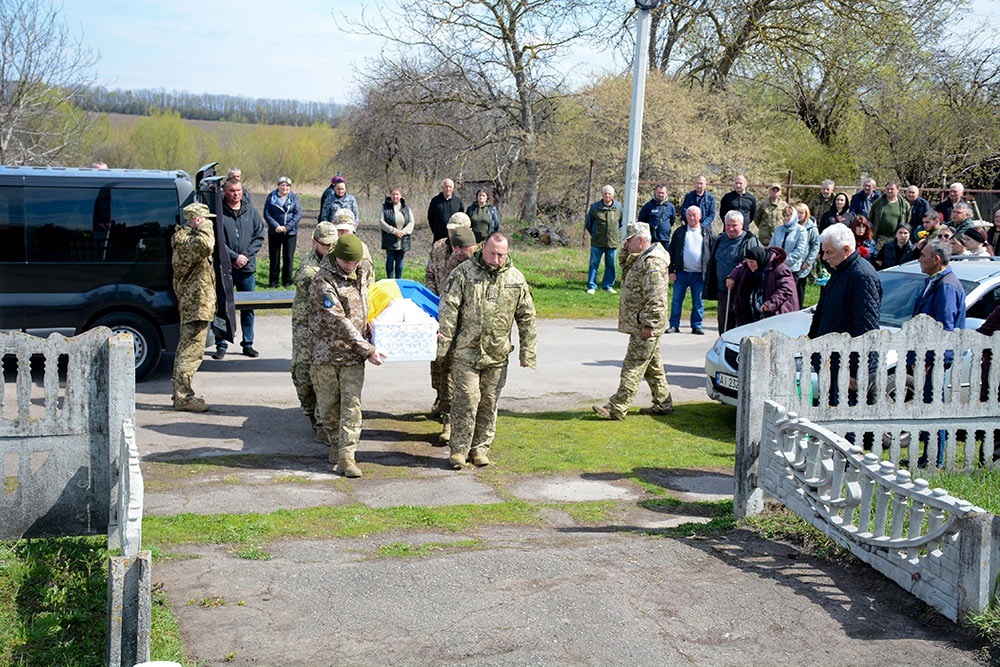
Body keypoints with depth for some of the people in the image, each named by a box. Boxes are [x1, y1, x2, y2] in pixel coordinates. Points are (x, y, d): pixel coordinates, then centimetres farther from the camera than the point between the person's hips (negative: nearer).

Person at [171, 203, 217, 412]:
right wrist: (204, 229, -18)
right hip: (196, 303, -11)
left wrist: (202, 230, 14)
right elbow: (205, 246, -34)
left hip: (192, 302, 11)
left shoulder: (185, 236, 18)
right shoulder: (183, 239, -15)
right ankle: (183, 398, -6)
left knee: (187, 349, 16)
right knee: (191, 351, -9)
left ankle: (182, 394, 25)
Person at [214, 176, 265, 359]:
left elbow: (259, 236, 7)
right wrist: (234, 257, -14)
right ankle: (221, 344, 10)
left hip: (247, 268, 3)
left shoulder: (251, 211, 7)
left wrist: (246, 255, -5)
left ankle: (248, 343, 18)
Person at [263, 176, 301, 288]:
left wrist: (287, 227, -14)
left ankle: (287, 281, 12)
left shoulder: (294, 197, 2)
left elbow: (298, 214, -5)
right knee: (274, 257, 4)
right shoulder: (271, 197, 1)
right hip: (274, 232, 0)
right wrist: (276, 226, -16)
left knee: (288, 257, 2)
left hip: (290, 232, 0)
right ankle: (273, 281, 12)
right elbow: (266, 213, -3)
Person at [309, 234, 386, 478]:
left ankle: (346, 456, -5)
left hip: (353, 352, 4)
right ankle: (336, 445, 29)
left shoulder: (362, 271, 3)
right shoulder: (323, 282, -18)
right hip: (326, 352, -4)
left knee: (352, 404, -5)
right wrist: (368, 350, -20)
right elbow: (340, 323, -20)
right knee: (328, 404, 8)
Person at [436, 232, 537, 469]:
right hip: (466, 350, -3)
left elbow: (527, 318, 11)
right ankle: (459, 449, 5)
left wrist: (527, 353, 8)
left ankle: (480, 448, 22)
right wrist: (443, 342, -12)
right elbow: (449, 308, -5)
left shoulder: (516, 279, 6)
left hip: (498, 354, 3)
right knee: (467, 399, -6)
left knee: (488, 402, 9)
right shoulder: (464, 272, -2)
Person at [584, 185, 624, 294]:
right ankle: (591, 286, 7)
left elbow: (622, 223, 17)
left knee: (611, 265, 7)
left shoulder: (618, 207, 3)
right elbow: (588, 223, 10)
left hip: (613, 243, 2)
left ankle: (608, 285, 18)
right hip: (597, 243, -2)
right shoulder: (595, 207, -2)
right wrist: (593, 234, 7)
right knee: (594, 264, 1)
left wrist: (618, 236, 10)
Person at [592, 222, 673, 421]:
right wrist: (626, 253, 10)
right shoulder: (641, 259, 13)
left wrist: (648, 324, -24)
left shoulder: (652, 264, -19)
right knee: (653, 367, 17)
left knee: (633, 367, -8)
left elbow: (655, 299, -24)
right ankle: (663, 403, 26)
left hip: (645, 328, -11)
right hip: (641, 324, 11)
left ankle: (617, 408, -8)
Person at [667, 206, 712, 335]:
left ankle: (697, 326, 13)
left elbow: (712, 252, 6)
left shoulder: (707, 231, 7)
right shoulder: (679, 232, 7)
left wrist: (709, 273, -1)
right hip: (681, 273, 0)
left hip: (699, 274, 0)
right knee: (676, 300, 2)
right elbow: (672, 252, 7)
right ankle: (674, 325, 9)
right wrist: (671, 271, 0)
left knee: (698, 302, 5)